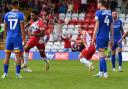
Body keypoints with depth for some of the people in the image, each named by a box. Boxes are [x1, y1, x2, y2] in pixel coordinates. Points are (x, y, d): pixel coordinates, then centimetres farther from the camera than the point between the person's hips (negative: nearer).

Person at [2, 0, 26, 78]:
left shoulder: (7, 15, 4)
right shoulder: (20, 15, -7)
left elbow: (5, 28, 10)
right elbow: (22, 27, -9)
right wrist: (24, 38, -4)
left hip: (9, 37, 3)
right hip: (17, 37, -3)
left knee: (7, 55, 9)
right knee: (18, 55, 0)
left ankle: (5, 73, 10)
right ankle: (18, 73, -2)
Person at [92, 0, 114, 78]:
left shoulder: (98, 13, -8)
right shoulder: (109, 13, 9)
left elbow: (97, 26, -10)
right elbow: (111, 28, 11)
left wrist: (93, 38, -5)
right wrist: (112, 39, 16)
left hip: (100, 37, -6)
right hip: (107, 37, 6)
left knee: (102, 55, -4)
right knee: (101, 55, 16)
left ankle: (105, 73, -7)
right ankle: (101, 72, 20)